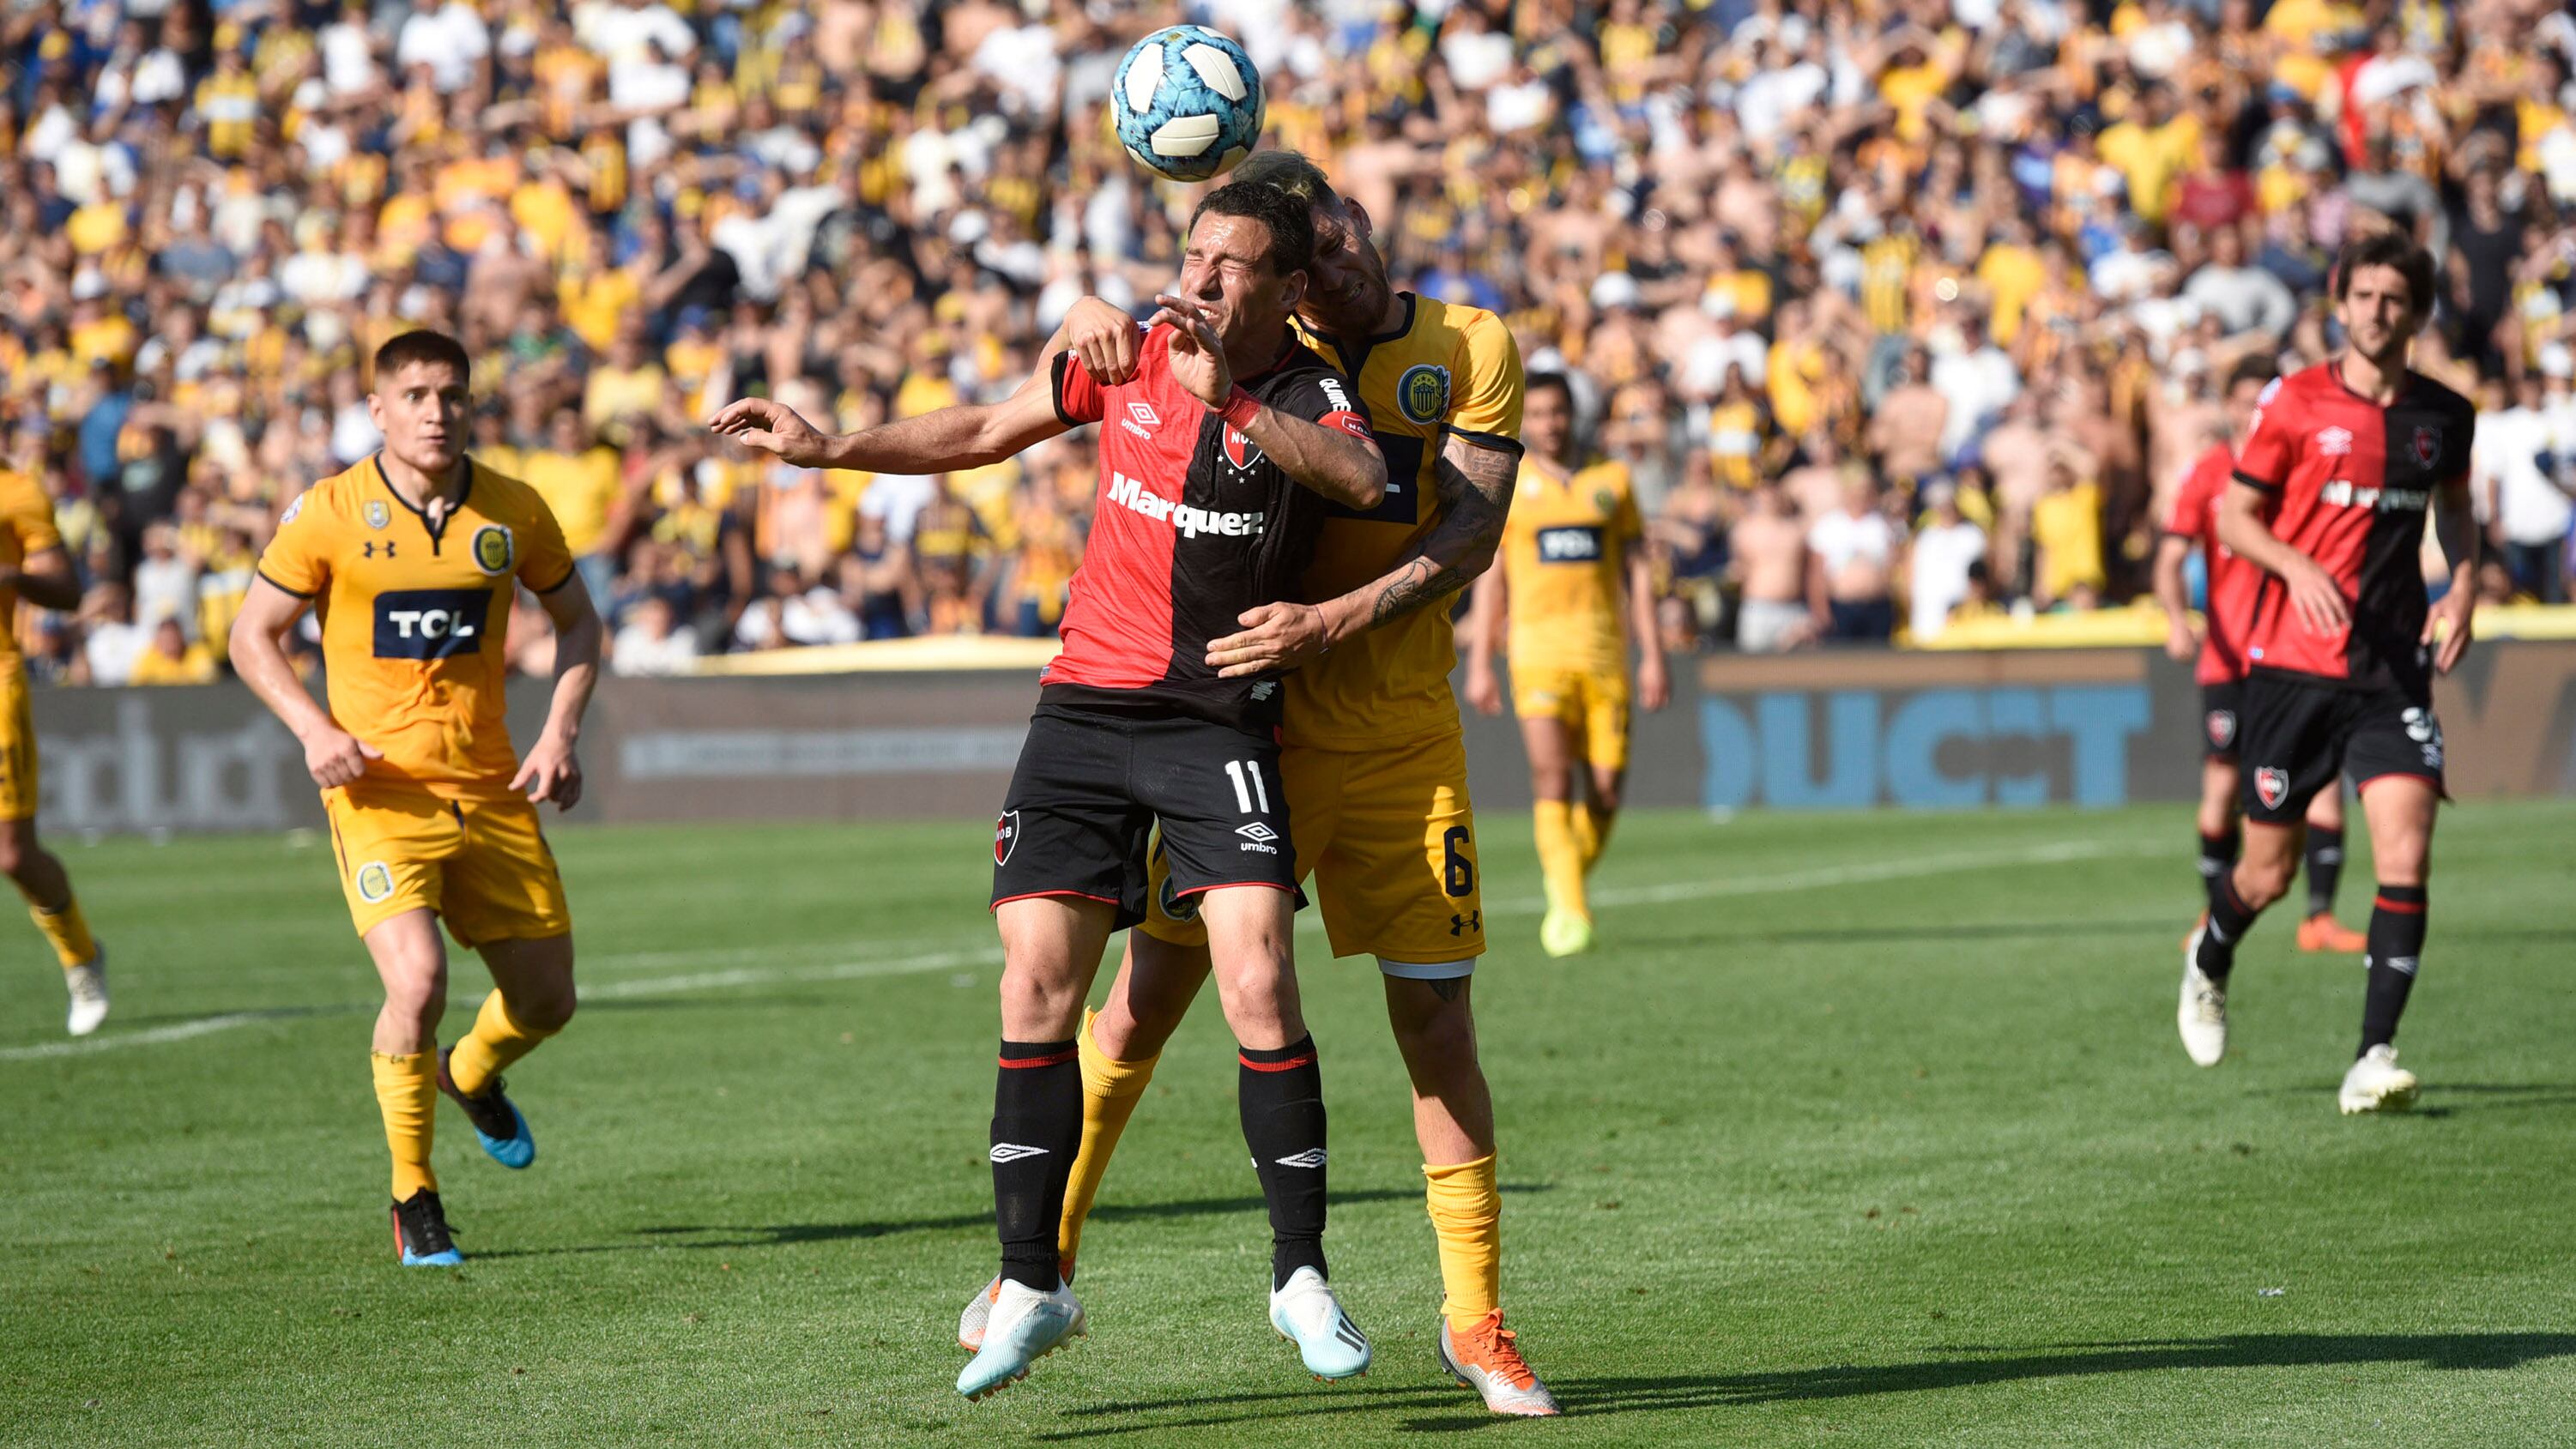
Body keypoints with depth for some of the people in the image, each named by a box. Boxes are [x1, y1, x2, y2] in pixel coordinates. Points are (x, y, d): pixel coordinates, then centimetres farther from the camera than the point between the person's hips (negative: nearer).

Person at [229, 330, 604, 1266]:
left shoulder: (513, 512, 2)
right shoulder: (329, 515, -7)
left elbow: (575, 619, 16)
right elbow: (253, 636, 2)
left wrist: (561, 733, 1)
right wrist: (314, 729, -14)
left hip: (492, 792, 4)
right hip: (381, 793, -4)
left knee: (546, 998, 7)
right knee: (418, 983, -23)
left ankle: (472, 1078, 45)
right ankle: (413, 1201, -4)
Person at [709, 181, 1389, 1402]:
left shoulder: (1307, 396, -7)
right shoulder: (1123, 351, 5)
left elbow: (1364, 480, -31)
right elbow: (984, 432, 19)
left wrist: (1228, 398, -35)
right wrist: (827, 448, 12)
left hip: (1220, 718, -3)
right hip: (1086, 703, 3)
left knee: (1259, 983, -15)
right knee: (1038, 988, -3)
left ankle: (1301, 1275, -1)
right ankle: (1031, 1284, 8)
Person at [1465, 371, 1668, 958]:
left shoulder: (1611, 481, 12)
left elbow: (1637, 570, 13)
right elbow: (1490, 579, 10)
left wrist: (1652, 654, 6)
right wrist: (1479, 663, 5)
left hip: (1604, 646, 2)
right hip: (1537, 645, -2)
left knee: (1606, 788, -1)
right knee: (1552, 776, -17)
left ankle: (1571, 893, 22)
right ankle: (1567, 910, -19)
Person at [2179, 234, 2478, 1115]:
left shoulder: (2443, 416, 5)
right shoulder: (2296, 403, -4)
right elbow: (2233, 516, 1)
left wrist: (2464, 584, 6)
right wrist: (2299, 568, -17)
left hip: (2393, 669, 2)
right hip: (2291, 664, -2)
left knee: (2406, 855, -16)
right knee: (2269, 872, 6)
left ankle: (2374, 1059, -13)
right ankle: (2208, 963, 40)